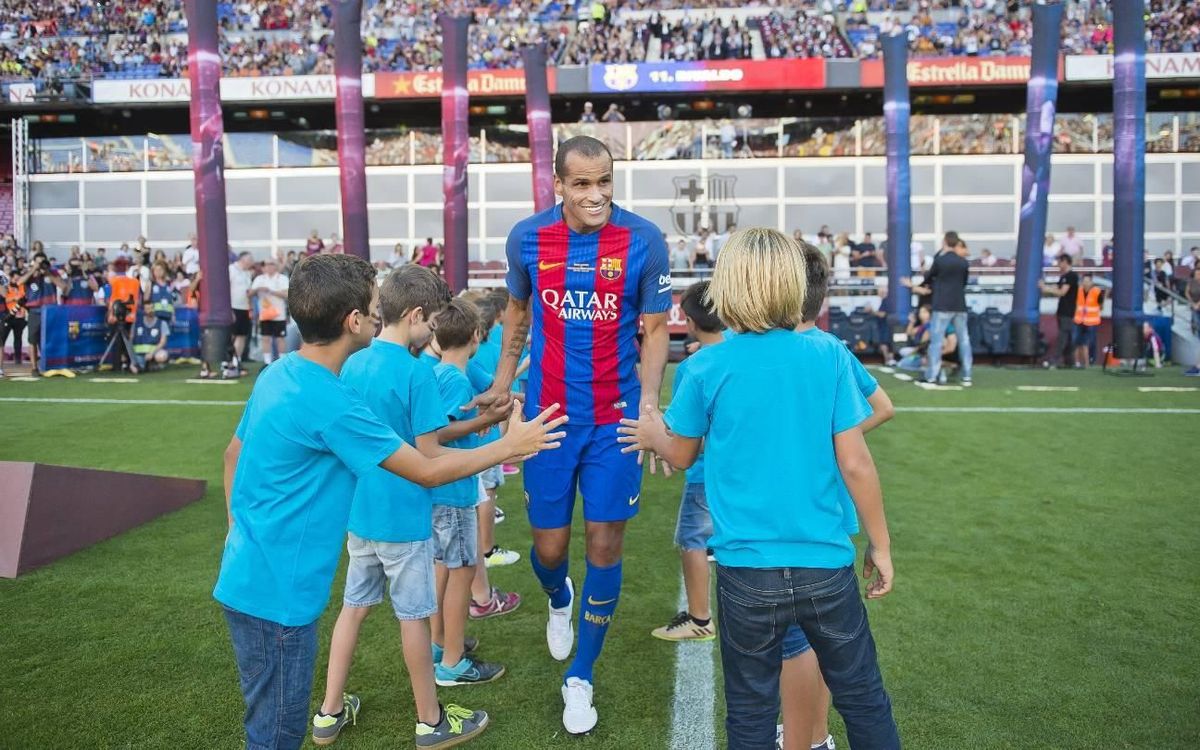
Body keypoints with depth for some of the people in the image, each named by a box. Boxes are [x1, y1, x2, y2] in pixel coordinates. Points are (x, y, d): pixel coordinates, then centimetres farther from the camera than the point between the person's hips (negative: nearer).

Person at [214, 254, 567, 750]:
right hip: (275, 591, -9)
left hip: (248, 576, 9)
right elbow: (428, 471, -18)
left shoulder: (277, 375, 3)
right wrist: (510, 446, -7)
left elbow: (234, 453, 16)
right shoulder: (329, 402, -24)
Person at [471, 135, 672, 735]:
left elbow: (655, 329, -3)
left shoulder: (643, 240, -9)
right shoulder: (527, 237, -3)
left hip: (615, 418, -1)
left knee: (605, 546, 3)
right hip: (548, 415, 2)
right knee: (549, 546, 8)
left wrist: (648, 403, -16)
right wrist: (502, 382, 9)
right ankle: (559, 600, 47)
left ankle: (580, 679, 24)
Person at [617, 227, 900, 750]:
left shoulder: (707, 368, -7)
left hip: (748, 570, 0)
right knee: (863, 699, 18)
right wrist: (880, 546, 7)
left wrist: (655, 436, 29)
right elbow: (855, 463, -5)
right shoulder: (829, 355, -6)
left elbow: (682, 456, 7)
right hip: (826, 565, 1)